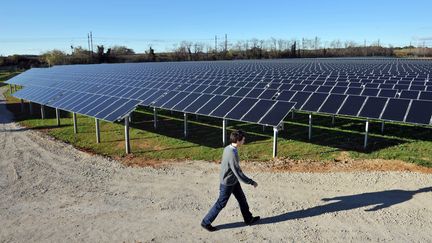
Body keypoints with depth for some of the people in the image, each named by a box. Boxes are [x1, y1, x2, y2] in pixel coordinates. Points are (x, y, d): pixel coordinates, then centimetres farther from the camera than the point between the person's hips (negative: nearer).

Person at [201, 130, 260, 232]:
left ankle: (248, 219, 38)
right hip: (227, 184, -9)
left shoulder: (228, 148, -6)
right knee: (221, 204, 7)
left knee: (242, 199, 20)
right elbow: (239, 174, -29)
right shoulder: (232, 155, -34)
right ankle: (206, 222, 22)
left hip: (233, 181, 9)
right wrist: (252, 182, -19)